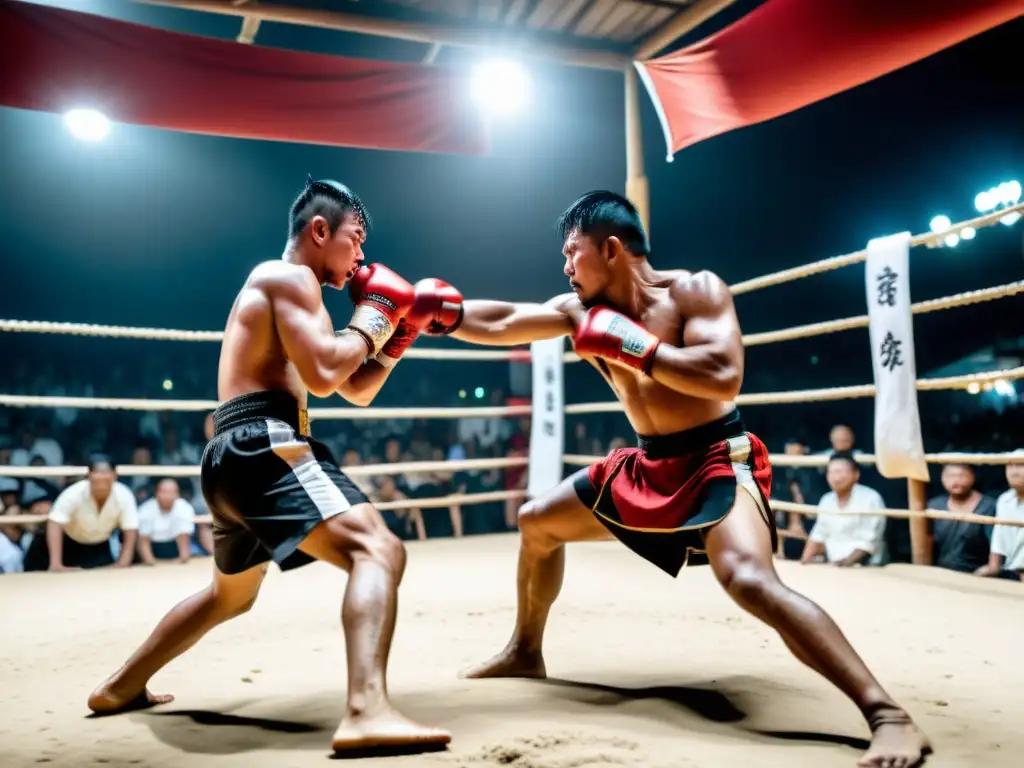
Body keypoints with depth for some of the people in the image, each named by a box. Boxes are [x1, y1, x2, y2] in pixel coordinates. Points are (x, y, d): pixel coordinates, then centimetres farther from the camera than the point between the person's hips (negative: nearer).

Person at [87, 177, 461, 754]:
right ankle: (368, 712, -42)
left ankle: (120, 689, 45)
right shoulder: (290, 277, -2)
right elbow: (324, 375, -18)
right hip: (264, 446, -11)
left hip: (235, 453, 11)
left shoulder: (283, 289, 28)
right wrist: (374, 316, -3)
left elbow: (358, 390, 25)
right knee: (378, 550, -24)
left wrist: (402, 329, 14)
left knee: (230, 595, 30)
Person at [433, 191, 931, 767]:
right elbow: (499, 324, 6)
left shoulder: (694, 290, -16)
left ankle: (888, 714, -25)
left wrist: (633, 346, -26)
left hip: (716, 461, -7)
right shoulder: (581, 310, 3)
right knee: (537, 523, 15)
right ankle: (525, 653, 34)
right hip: (647, 466, 8)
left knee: (750, 580, -33)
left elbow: (725, 377, -29)